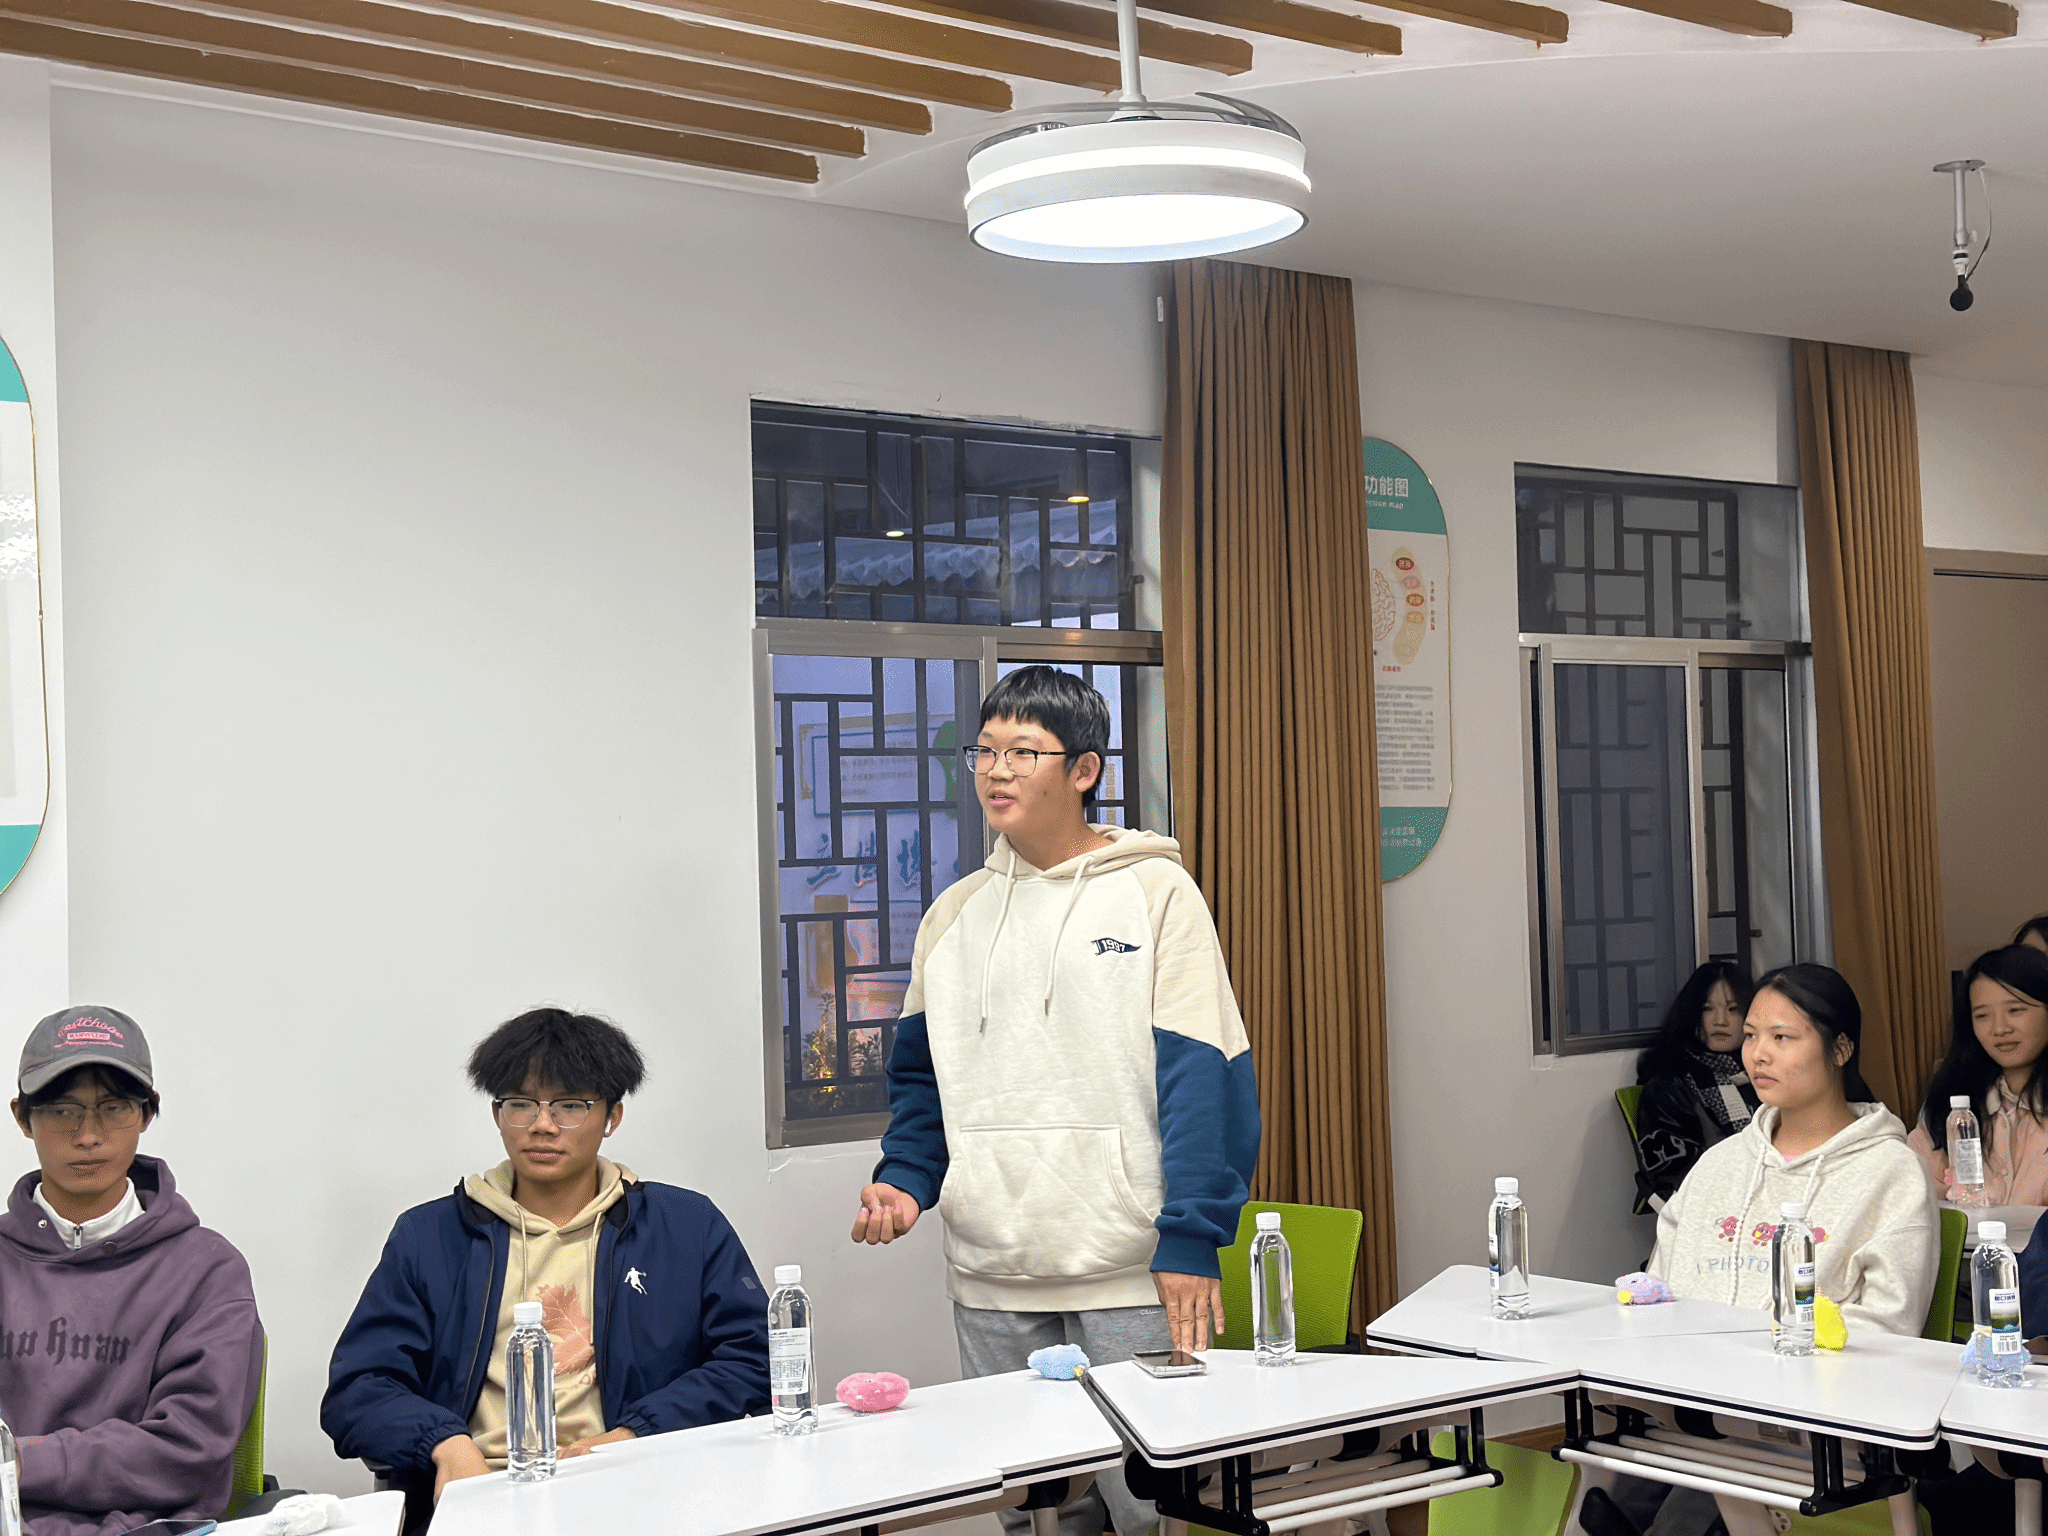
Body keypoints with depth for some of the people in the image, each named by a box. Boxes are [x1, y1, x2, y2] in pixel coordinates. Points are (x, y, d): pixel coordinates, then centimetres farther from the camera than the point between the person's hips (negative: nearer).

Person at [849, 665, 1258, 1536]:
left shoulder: (1154, 892, -2)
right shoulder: (953, 915, 13)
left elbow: (1202, 1075, -7)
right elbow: (923, 1076, 19)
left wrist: (1191, 1238, -14)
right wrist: (904, 1180, 1)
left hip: (1132, 1273, -4)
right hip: (991, 1278, 4)